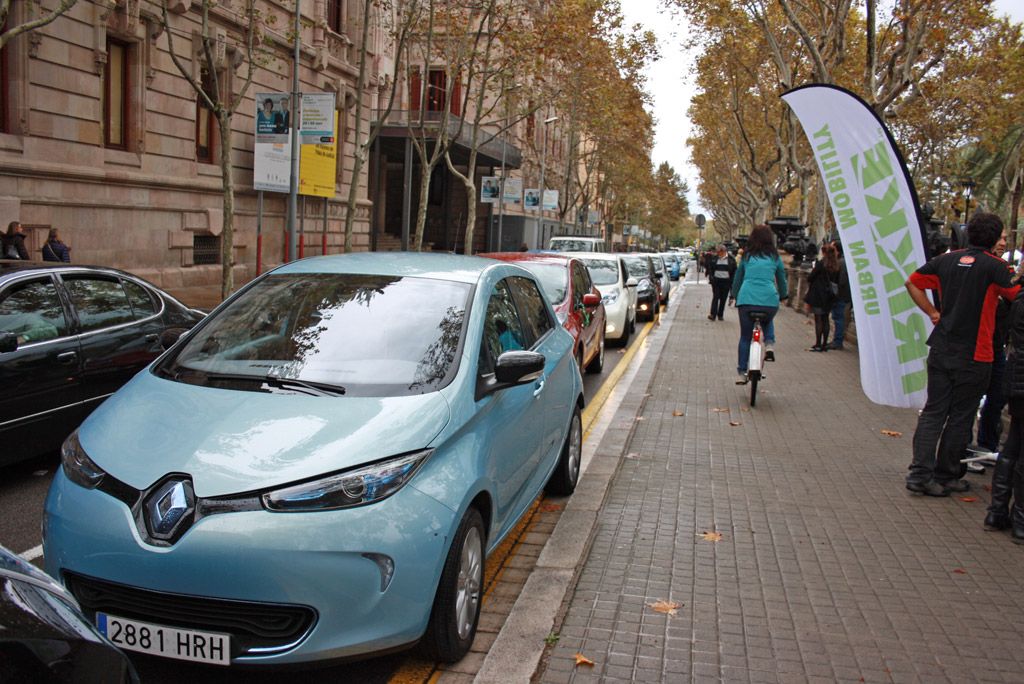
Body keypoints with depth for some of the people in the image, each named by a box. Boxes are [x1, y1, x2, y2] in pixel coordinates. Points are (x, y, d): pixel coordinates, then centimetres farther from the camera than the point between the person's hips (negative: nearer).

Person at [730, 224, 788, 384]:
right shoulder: (774, 257, 13)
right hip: (769, 300, 0)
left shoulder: (746, 256, 13)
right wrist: (783, 295, 41)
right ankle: (769, 344, 5)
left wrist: (735, 295, 37)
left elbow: (738, 278, 21)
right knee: (767, 323, 33)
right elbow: (781, 278, 23)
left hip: (746, 299, 0)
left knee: (745, 337, 13)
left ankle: (742, 373, 12)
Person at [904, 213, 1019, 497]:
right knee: (960, 417, 8)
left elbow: (912, 283, 11)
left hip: (941, 350, 4)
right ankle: (945, 476, 16)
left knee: (933, 412, 8)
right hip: (973, 356, -4)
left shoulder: (947, 259, 4)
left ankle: (920, 473, 1)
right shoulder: (994, 266, -11)